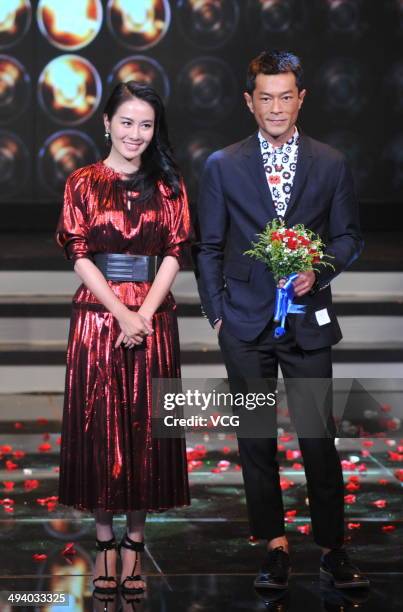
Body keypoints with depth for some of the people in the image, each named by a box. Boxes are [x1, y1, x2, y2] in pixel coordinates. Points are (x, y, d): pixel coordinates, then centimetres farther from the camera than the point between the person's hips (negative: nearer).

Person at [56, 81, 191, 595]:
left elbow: (174, 254, 1)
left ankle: (135, 538, 12)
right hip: (97, 316, -1)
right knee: (99, 422, 1)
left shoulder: (168, 184, 7)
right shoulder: (83, 183, 3)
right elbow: (79, 257, -3)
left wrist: (144, 314, -12)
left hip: (153, 319, 1)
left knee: (146, 424, 3)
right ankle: (105, 539, 11)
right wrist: (122, 314, -13)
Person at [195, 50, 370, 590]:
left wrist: (319, 271, -9)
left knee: (319, 438, -2)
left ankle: (332, 547, 10)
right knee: (256, 440, 6)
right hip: (245, 323, 1)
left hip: (307, 319, -1)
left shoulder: (331, 165, 4)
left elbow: (349, 236, 9)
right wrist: (216, 312, 2)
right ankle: (275, 545, 17)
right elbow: (209, 247, 7)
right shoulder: (222, 167, 4)